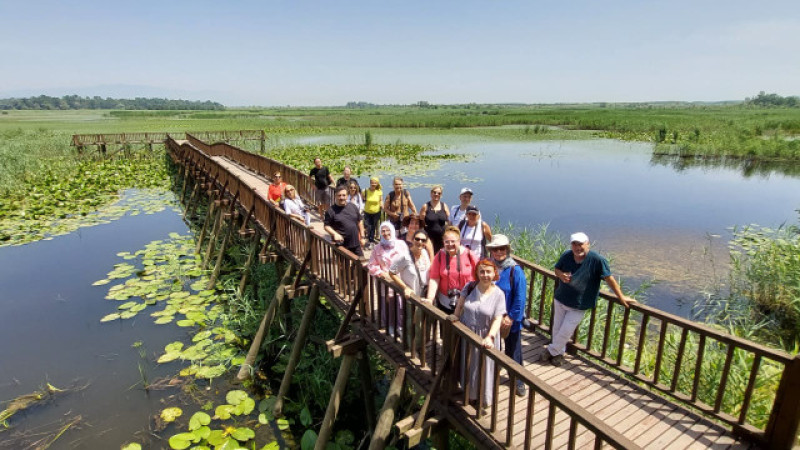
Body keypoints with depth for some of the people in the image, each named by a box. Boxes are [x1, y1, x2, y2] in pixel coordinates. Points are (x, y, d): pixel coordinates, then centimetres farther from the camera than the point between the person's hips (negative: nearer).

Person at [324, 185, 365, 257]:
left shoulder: (353, 206, 4)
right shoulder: (331, 210, -9)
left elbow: (360, 221, 12)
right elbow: (326, 226, -6)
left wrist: (362, 236, 10)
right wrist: (335, 234, -23)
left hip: (355, 243, 5)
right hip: (341, 244, -4)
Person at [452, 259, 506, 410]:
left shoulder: (498, 294, -16)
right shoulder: (469, 287, -8)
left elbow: (498, 318, -20)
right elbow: (459, 306, 0)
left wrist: (490, 337, -33)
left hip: (485, 337, -3)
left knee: (483, 368, 13)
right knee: (468, 366, 21)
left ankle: (483, 399, 36)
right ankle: (470, 393, 46)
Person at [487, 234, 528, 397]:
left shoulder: (516, 271, -18)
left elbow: (520, 298, -17)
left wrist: (511, 317, -17)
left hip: (510, 320, -3)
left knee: (513, 350, 13)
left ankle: (518, 381, 34)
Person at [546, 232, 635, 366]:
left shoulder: (597, 260, -21)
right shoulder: (567, 255, -10)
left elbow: (609, 278, -15)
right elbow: (557, 269, 6)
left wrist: (621, 297, -11)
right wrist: (561, 275, -17)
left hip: (578, 306, -4)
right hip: (560, 299, 4)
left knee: (565, 332, 2)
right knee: (557, 328, 16)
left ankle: (552, 350, 28)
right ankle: (558, 353, 39)